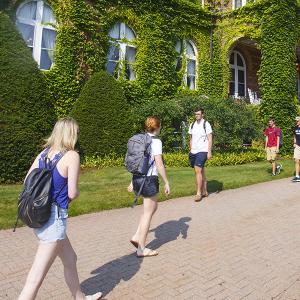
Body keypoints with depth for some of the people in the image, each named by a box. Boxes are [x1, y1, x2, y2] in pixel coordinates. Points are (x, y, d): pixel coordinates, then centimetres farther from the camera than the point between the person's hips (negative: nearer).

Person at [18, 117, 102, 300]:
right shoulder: (72, 156, -12)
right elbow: (72, 193, -13)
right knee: (37, 278, 0)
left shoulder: (44, 153, 7)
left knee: (70, 259, 25)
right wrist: (76, 192, 9)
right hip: (54, 217, -8)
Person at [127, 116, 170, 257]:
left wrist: (133, 182, 19)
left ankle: (137, 237, 20)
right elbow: (159, 165, -16)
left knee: (152, 208, 23)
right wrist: (167, 183, -8)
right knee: (148, 213, 5)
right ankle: (141, 249, 15)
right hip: (149, 179, -8)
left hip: (137, 178, 8)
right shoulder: (156, 141, -12)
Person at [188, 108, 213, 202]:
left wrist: (209, 152, -12)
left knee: (198, 171, -14)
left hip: (202, 151, -6)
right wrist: (190, 150, 13)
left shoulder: (206, 124, -4)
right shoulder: (192, 125, 13)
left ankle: (199, 193, -9)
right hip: (193, 152, 6)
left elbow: (210, 139, -6)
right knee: (201, 171, 11)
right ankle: (204, 191, 19)